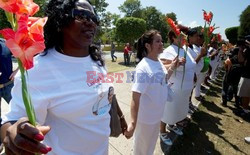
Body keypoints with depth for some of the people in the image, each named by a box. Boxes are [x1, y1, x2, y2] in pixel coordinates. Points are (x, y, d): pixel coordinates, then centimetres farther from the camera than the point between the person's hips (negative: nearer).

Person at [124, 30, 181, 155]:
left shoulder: (159, 62, -2)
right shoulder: (143, 68, -26)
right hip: (146, 117, -7)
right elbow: (135, 96, -30)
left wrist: (172, 68, 0)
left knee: (151, 144, 30)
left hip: (157, 114, 7)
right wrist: (133, 122, -36)